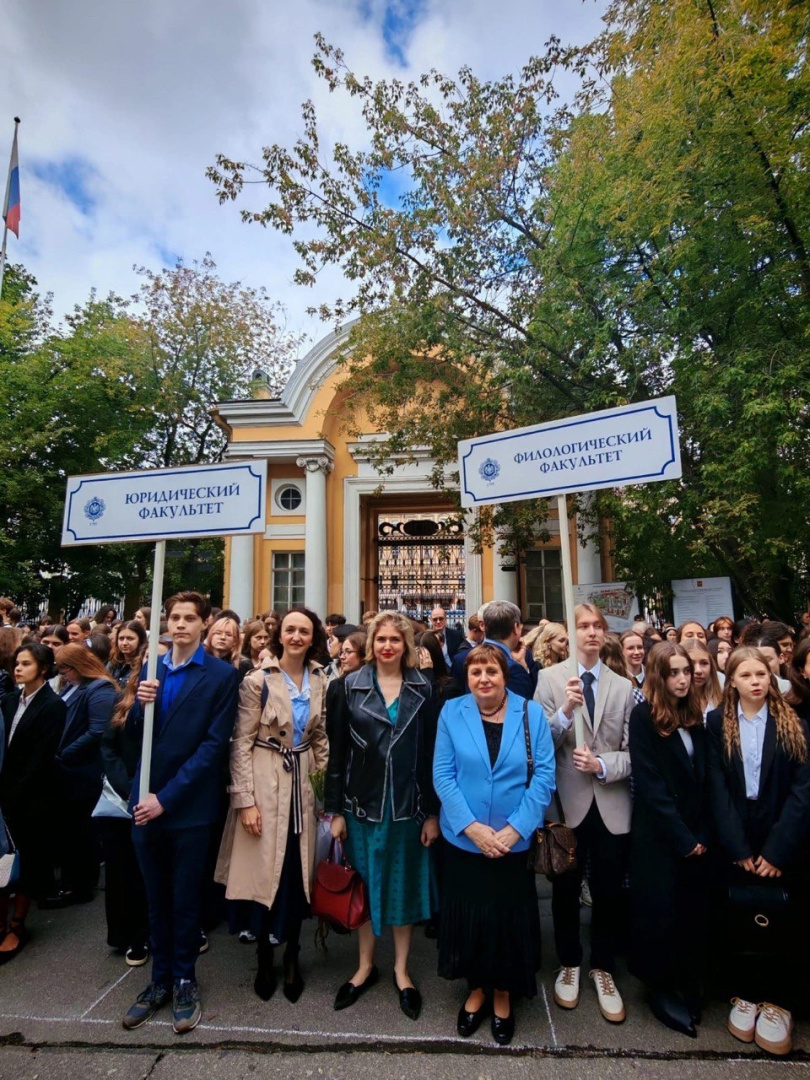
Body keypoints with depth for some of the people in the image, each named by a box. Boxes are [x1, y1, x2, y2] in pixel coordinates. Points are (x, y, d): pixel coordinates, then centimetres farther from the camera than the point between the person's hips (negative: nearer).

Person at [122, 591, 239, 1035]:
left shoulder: (222, 675, -10)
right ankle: (160, 979, 35)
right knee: (156, 899, 18)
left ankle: (184, 981, 32)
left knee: (185, 899, 11)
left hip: (189, 806, -4)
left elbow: (214, 744, -14)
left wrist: (167, 797, -16)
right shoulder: (151, 669, 6)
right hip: (144, 802, 4)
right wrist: (141, 704, -14)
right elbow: (134, 735, 8)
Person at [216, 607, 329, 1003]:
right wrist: (246, 800, -13)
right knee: (267, 873, 6)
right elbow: (241, 743, -10)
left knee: (297, 874, 10)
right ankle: (265, 960, 29)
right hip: (266, 781, -4)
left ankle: (292, 957, 31)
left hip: (302, 781, 4)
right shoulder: (259, 680, -12)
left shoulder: (319, 680, 2)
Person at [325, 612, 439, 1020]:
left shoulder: (422, 689, -2)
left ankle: (401, 970, 33)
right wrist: (335, 809, -2)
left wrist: (433, 812, -3)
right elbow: (337, 750, -1)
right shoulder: (350, 686, -3)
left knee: (405, 885, 13)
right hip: (362, 802, 0)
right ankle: (365, 966, 35)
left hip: (408, 804, 0)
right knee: (364, 884, 14)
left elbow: (431, 752, -2)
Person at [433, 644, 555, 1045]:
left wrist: (514, 829, -15)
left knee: (510, 918, 14)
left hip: (514, 842, 0)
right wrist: (472, 827, -15)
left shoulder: (531, 713, -7)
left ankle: (503, 994, 40)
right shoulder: (451, 713, -6)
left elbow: (544, 775, -9)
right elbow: (443, 774, -7)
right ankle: (477, 989, 40)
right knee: (469, 917, 14)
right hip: (464, 839, 0)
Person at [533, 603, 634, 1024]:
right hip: (568, 802, -1)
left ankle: (603, 969, 37)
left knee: (608, 892, 14)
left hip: (612, 805, 2)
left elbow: (633, 752, 1)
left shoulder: (624, 686, 3)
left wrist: (603, 765, -16)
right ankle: (569, 965, 38)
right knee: (566, 889, 15)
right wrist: (565, 711, -26)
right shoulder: (549, 679, -5)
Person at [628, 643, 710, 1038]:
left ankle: (688, 986, 29)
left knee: (692, 912, 10)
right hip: (659, 837, -5)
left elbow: (703, 781, 5)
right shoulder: (644, 716, -12)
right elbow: (650, 785, -14)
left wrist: (703, 836, -2)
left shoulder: (695, 716, 5)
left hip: (696, 837, 5)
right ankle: (660, 987, 24)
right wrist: (683, 838, -13)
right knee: (659, 912, 5)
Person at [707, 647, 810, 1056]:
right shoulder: (717, 724, 0)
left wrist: (777, 849, -13)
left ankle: (776, 1001, 25)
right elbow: (718, 788, -4)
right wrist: (738, 848, -12)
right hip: (736, 844, 0)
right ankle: (745, 994, 28)